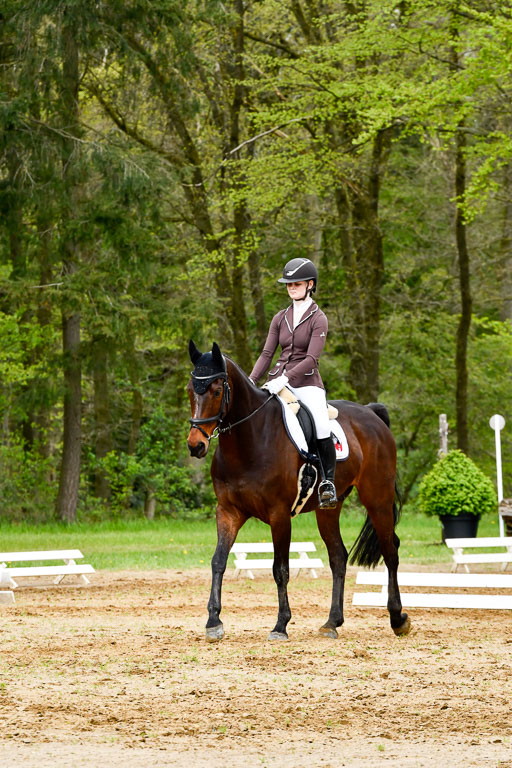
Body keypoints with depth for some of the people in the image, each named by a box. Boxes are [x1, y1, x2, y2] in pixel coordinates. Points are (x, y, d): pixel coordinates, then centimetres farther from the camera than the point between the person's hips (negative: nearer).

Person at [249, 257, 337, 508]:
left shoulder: (318, 319, -2)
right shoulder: (280, 318, 13)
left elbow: (311, 358, -14)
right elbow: (267, 353, 9)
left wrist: (285, 378, -25)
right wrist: (250, 382, -6)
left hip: (307, 382, -5)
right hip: (278, 381, 5)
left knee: (322, 428, -29)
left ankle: (328, 483, -16)